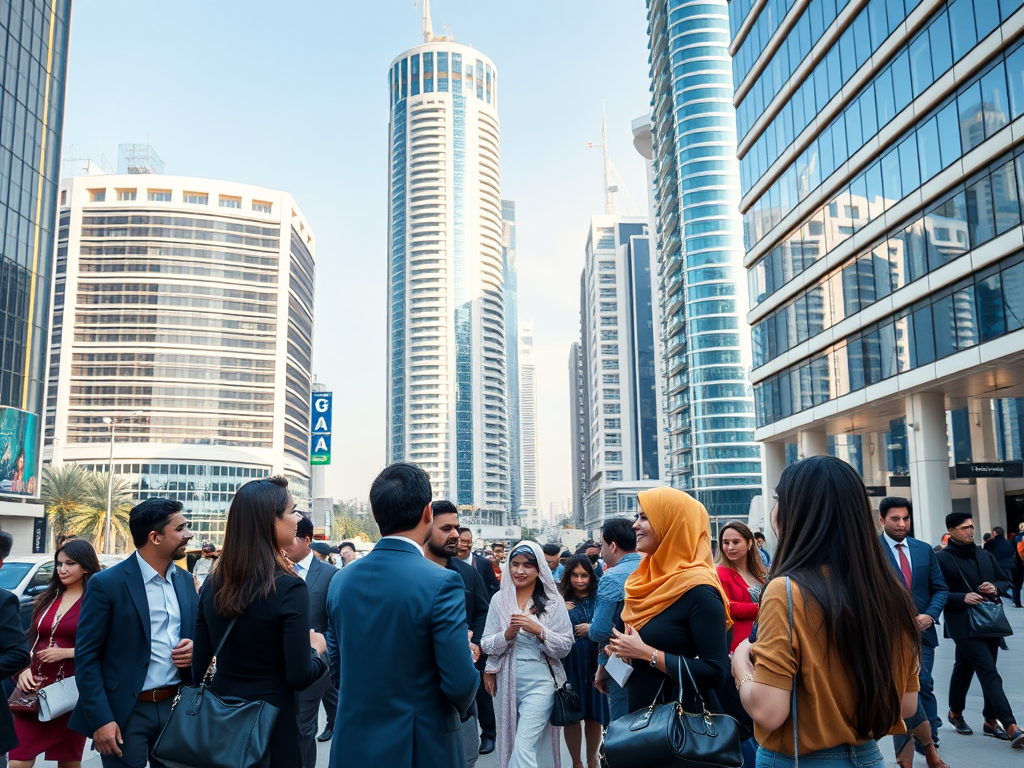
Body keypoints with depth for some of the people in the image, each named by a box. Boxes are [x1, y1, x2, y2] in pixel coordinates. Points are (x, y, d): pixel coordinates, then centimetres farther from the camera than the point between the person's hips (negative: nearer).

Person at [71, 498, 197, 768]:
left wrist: (194, 647, -6)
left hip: (178, 707, 5)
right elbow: (86, 657, -10)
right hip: (127, 714, -5)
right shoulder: (106, 583, -11)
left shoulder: (185, 580, 6)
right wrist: (100, 719, -15)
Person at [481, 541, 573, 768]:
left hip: (539, 683, -3)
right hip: (506, 684, 3)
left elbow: (566, 646, -3)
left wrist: (539, 631, -18)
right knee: (510, 744, 14)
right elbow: (486, 645, 3)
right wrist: (507, 635, -16)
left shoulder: (553, 601, -4)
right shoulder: (499, 599, 1)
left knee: (524, 747, -11)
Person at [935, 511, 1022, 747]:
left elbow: (1005, 580, 19)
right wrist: (962, 598, -22)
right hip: (964, 625, -6)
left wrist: (995, 587, -2)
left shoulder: (984, 555, 11)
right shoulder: (942, 559, -9)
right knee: (990, 674, -12)